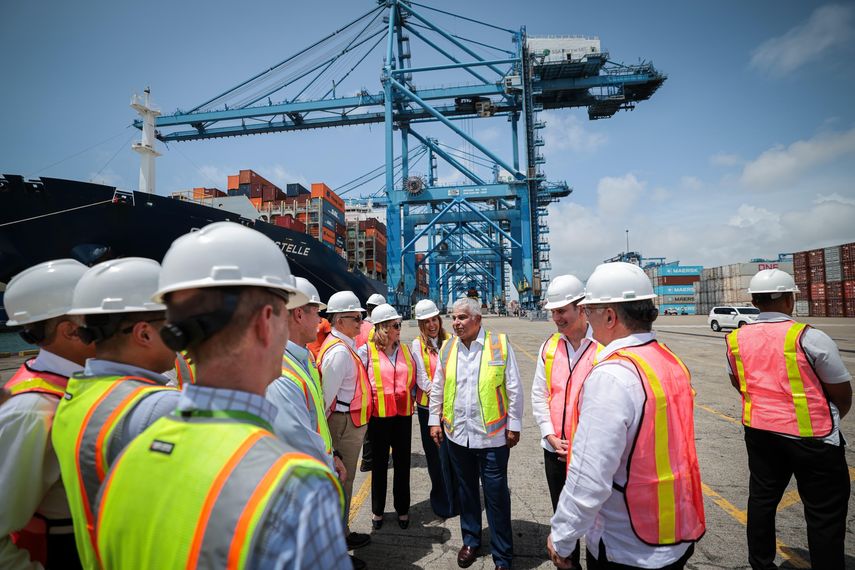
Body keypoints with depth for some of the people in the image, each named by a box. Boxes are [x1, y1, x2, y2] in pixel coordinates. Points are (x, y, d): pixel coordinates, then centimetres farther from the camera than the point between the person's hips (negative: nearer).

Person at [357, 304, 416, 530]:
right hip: (379, 415, -3)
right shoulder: (366, 351, -8)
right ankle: (377, 511, 29)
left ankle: (402, 509, 29)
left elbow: (413, 379, 13)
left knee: (402, 463, 12)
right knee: (379, 463, 12)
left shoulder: (406, 350, 6)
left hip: (403, 413, 3)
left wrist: (409, 398, 3)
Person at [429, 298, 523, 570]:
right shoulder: (447, 348, 2)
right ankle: (470, 541, 40)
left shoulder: (500, 344, -9)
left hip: (492, 435, -3)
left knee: (497, 496, 6)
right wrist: (435, 421, 9)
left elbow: (514, 389, -5)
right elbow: (437, 388, 10)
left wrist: (514, 425, -4)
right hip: (457, 433, 4)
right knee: (466, 490, 20)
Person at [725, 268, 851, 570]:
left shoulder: (736, 339, -3)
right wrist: (831, 418, 15)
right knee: (825, 514, 9)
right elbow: (842, 395, -5)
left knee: (762, 499, 17)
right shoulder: (809, 338, -16)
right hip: (811, 437, -5)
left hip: (759, 432, 5)